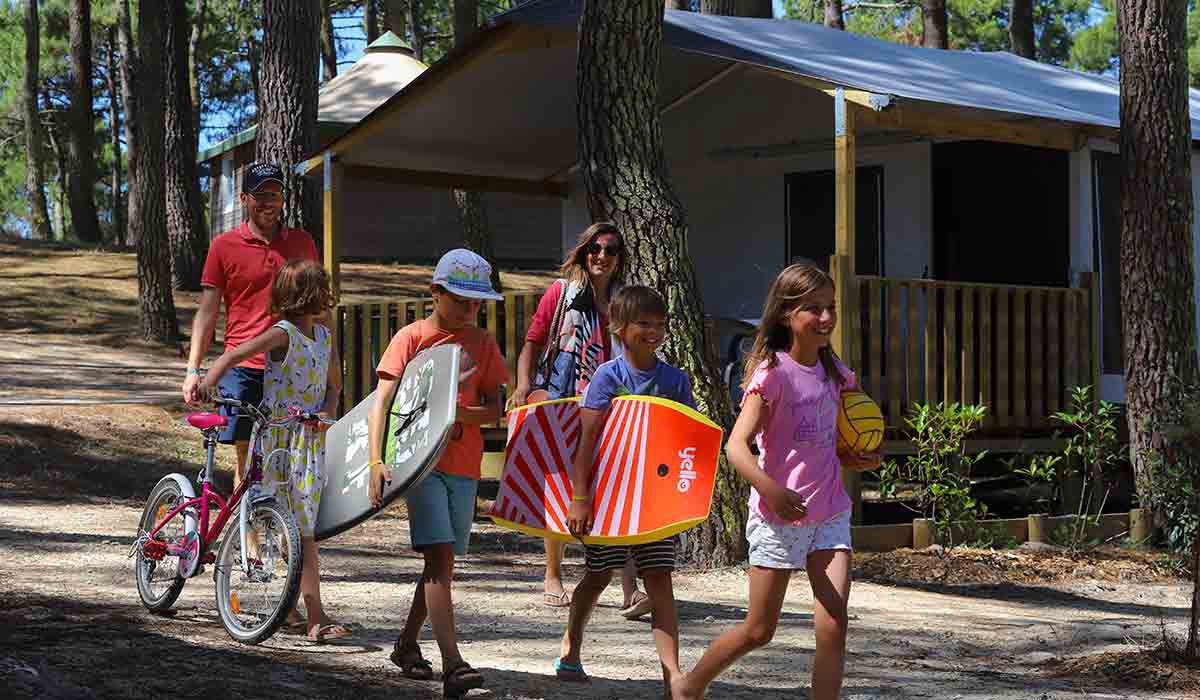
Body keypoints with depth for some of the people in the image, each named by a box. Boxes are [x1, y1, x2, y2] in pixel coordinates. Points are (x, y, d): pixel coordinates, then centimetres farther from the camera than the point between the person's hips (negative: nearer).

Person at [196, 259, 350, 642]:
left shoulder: (324, 335, 11)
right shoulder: (283, 333, -11)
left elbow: (331, 387, 16)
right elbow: (232, 356, -16)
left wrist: (326, 413, -5)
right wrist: (208, 381, -35)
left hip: (311, 439, 7)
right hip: (279, 438, -6)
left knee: (298, 528, 10)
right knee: (301, 530, -8)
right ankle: (316, 618, -9)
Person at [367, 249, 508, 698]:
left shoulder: (482, 344, 10)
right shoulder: (411, 337, -2)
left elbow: (494, 410, 6)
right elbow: (381, 401, -9)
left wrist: (458, 411, -15)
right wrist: (376, 461, -21)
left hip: (464, 466, 5)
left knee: (443, 559, 11)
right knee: (440, 556, -15)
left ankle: (407, 645, 30)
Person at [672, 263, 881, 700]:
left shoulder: (834, 371, 7)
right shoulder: (772, 372, -14)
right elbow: (736, 445, -24)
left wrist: (851, 461, 6)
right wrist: (770, 489, -39)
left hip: (830, 512, 5)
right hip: (778, 516, -5)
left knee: (833, 626, -6)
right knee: (759, 630, 6)